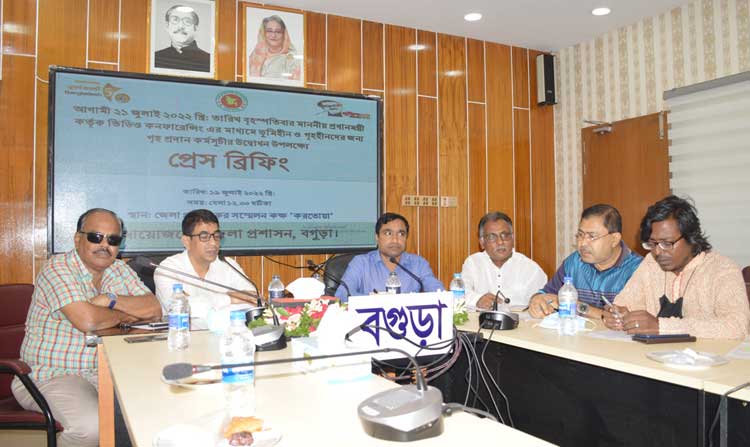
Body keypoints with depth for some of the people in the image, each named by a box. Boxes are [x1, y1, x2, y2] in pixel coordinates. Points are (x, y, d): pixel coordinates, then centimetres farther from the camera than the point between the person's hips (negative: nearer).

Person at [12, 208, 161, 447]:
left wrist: (112, 300, -16)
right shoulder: (57, 268, -12)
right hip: (52, 375, -5)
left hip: (104, 373, 6)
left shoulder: (121, 271, 8)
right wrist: (124, 314, -7)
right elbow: (87, 320, -26)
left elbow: (154, 310, -2)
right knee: (92, 425, -31)